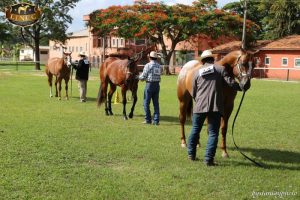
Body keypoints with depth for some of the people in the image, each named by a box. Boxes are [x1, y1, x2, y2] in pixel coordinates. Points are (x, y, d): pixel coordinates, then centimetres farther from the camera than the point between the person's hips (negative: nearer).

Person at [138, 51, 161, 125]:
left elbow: (143, 77, -10)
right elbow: (159, 75, 10)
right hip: (157, 85, 5)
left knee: (146, 103, 5)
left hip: (149, 85, -5)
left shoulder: (148, 65, -10)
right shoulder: (159, 66, 7)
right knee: (156, 103, 8)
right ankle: (156, 120, 7)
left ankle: (148, 120, 8)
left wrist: (139, 77, 14)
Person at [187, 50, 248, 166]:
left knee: (195, 130, 18)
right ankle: (208, 159, -4)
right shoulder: (220, 69, 4)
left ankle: (191, 154, 28)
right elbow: (230, 83, -4)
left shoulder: (197, 72, 11)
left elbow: (193, 93, 14)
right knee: (213, 133, 2)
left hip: (200, 106, 3)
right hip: (215, 107, -2)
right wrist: (241, 87, 13)